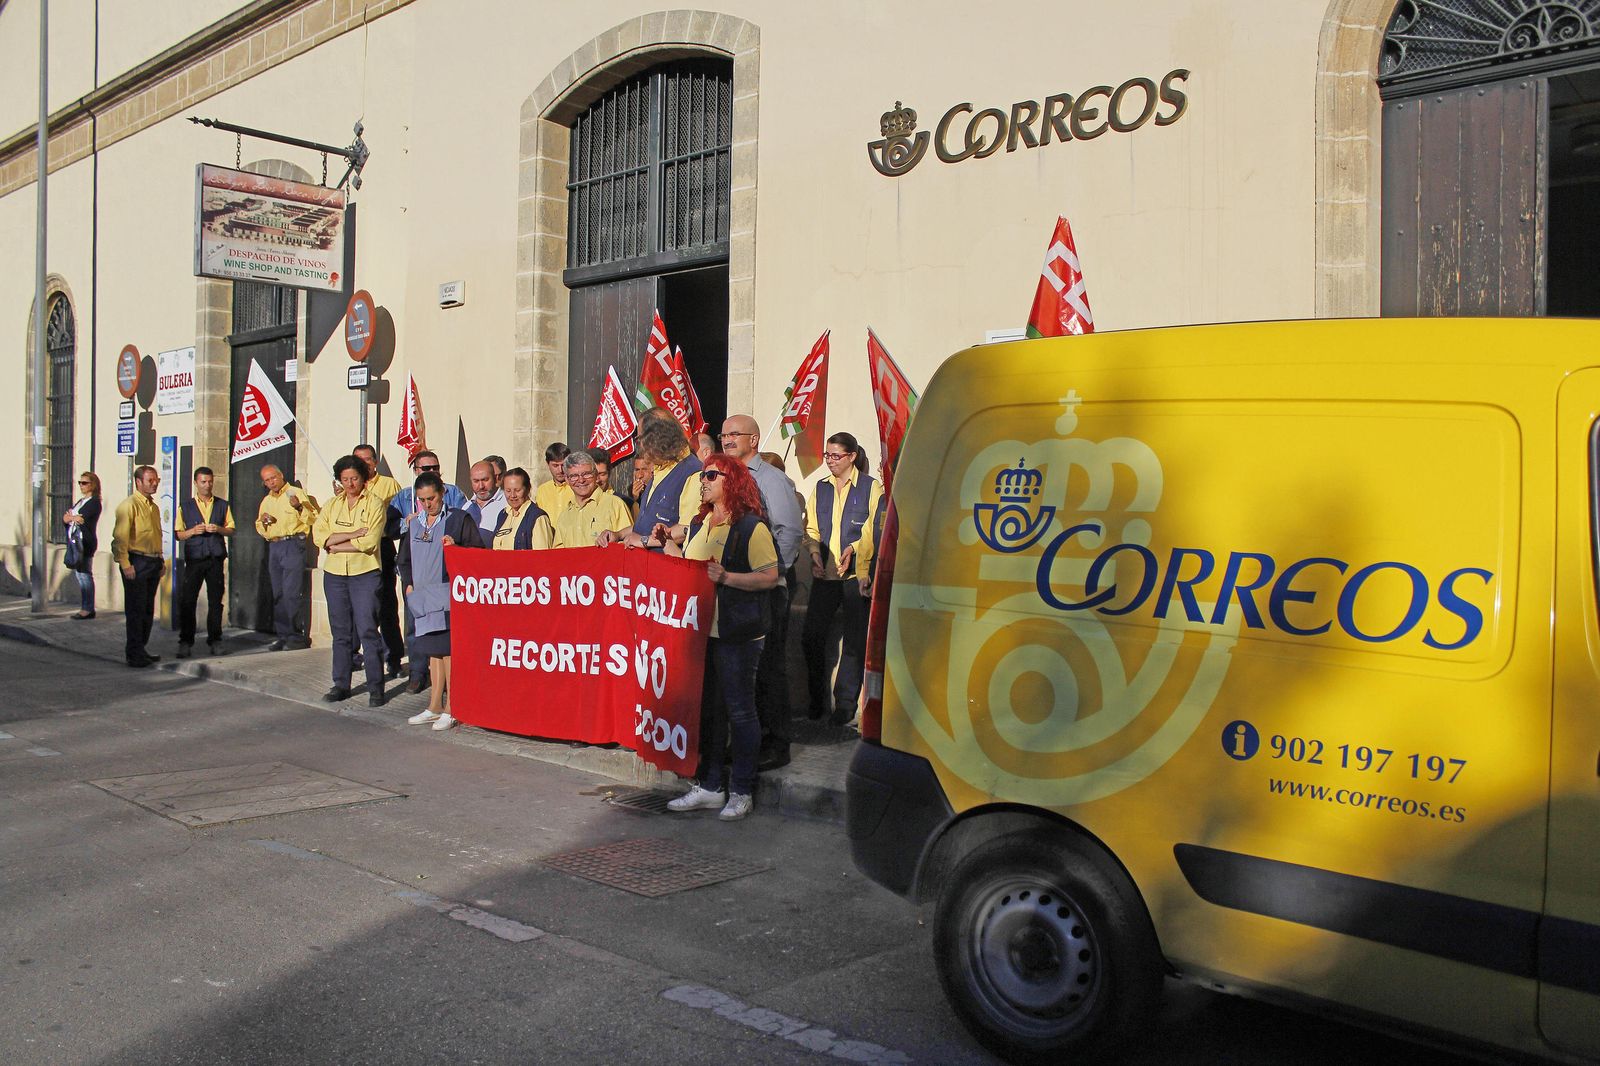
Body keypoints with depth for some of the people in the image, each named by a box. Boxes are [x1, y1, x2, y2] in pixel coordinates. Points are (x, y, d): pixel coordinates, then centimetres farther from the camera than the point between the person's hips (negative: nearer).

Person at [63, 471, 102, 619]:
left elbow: (82, 518, -17)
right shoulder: (80, 501, 21)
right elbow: (64, 517, 12)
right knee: (79, 575, 8)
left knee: (85, 575, -8)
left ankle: (88, 609, -6)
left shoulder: (94, 502, -6)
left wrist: (70, 516, 0)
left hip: (86, 542, -9)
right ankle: (85, 607, 11)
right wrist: (74, 517, -9)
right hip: (75, 541, 9)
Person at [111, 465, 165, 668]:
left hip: (153, 562, 8)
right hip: (137, 562, -8)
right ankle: (134, 654, 0)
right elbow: (120, 537, -15)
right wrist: (125, 565, -20)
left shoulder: (154, 507, 18)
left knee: (148, 610, 12)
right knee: (135, 610, -4)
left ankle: (141, 649, 21)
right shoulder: (129, 505, -9)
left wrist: (160, 560, 18)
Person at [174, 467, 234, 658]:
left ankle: (214, 641, 11)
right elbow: (178, 534, 8)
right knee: (187, 600, -5)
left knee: (215, 601, 3)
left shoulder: (222, 505, 12)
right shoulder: (185, 506, 9)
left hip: (216, 558, 1)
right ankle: (185, 642, 1)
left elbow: (231, 530, 12)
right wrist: (193, 531, -11)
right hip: (194, 559, -1)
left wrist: (219, 529, -7)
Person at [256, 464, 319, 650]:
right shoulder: (266, 501, 20)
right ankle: (283, 636, 11)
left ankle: (295, 635, -7)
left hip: (293, 544, -7)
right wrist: (262, 521, 5)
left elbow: (314, 518, -7)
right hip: (273, 548, 7)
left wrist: (299, 507, -23)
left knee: (292, 593, -11)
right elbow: (261, 530, 26)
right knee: (278, 595, 7)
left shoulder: (297, 493, 0)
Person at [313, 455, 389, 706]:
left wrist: (336, 545, -7)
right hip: (334, 574, 4)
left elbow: (370, 542, -12)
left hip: (365, 574, -4)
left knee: (367, 630, -7)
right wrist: (353, 534, -13)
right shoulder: (332, 504, 12)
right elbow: (319, 536, -2)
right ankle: (341, 684, 16)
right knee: (341, 631, 9)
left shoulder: (375, 503, -1)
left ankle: (375, 687, -2)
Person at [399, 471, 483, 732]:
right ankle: (435, 707, 15)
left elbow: (479, 552, -1)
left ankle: (450, 708, -3)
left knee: (447, 649, -9)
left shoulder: (459, 519, 0)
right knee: (433, 651, 9)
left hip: (450, 594, -5)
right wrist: (409, 584, 11)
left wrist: (456, 547, -17)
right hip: (424, 596, 6)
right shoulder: (415, 524, 17)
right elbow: (404, 560, 25)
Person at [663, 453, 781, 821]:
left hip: (737, 635, -8)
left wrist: (726, 577, -22)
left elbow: (770, 576, -15)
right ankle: (709, 786, 22)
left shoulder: (751, 527, -9)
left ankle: (742, 791, 9)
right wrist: (667, 544, 9)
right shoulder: (698, 525, 15)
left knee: (740, 710, 0)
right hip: (701, 630, 8)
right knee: (707, 708, 12)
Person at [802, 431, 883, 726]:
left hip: (856, 574, -4)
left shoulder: (871, 487, 0)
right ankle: (817, 699, 15)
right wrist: (815, 552, -4)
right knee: (811, 635, 0)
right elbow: (811, 528, 14)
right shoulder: (821, 488, 14)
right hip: (825, 574, 4)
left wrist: (854, 549, -18)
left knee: (854, 641, 1)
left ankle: (846, 703, 10)